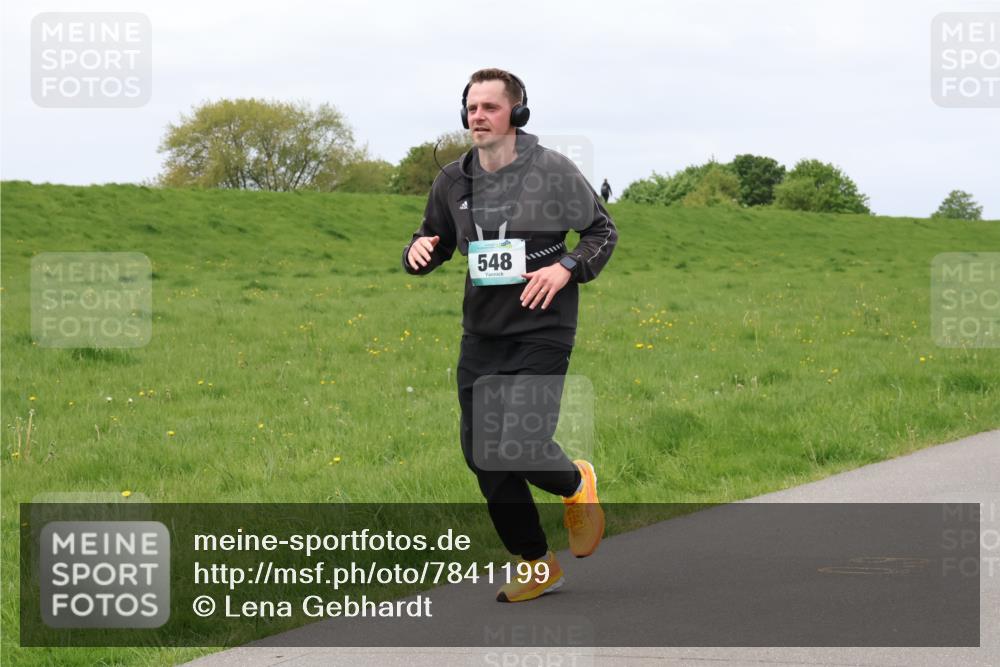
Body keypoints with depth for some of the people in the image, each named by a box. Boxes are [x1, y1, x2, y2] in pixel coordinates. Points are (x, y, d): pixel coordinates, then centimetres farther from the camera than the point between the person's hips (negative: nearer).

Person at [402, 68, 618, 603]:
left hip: (541, 332, -5)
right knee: (482, 454, 4)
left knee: (522, 447, -16)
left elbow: (603, 230, 1)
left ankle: (577, 485, 21)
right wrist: (419, 250, -6)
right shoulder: (452, 181, 5)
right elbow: (434, 240, 18)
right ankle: (537, 565, 20)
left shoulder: (552, 171, -8)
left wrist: (567, 268, -16)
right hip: (481, 334, 5)